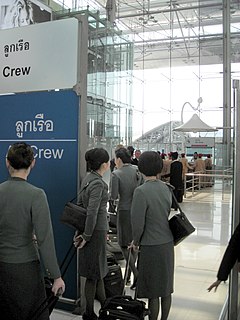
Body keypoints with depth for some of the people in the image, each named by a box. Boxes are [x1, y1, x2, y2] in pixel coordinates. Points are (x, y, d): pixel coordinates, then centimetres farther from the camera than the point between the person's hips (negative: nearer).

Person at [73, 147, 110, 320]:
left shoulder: (88, 178, 5)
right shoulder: (98, 183, -22)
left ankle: (104, 303, 43)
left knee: (99, 268, 24)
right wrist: (86, 236, -17)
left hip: (88, 229, 9)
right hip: (96, 230, -9)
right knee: (94, 273, 5)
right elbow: (92, 212, -26)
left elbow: (80, 204, 12)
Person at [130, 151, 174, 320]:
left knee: (153, 291, 7)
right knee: (166, 288, 19)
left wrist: (136, 241, 1)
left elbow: (138, 222, -17)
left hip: (151, 246, -7)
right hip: (168, 243, 7)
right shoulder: (166, 188, 1)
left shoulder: (141, 191, -19)